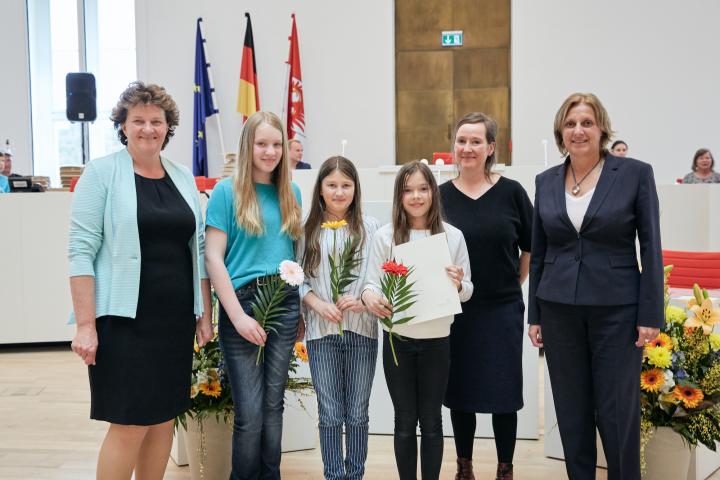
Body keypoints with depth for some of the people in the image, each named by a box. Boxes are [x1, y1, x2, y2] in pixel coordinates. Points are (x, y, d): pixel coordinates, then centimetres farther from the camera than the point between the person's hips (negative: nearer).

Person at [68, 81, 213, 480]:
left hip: (176, 319, 5)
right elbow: (81, 250, -9)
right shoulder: (101, 173, -3)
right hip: (124, 318, -5)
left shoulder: (183, 178, 11)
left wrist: (205, 315, 10)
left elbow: (198, 249, 14)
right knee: (129, 424, -4)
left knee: (164, 418, 10)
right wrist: (85, 324, -15)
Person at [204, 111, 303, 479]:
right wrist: (238, 315, -14)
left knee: (273, 405, 12)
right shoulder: (227, 191, -4)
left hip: (285, 304, 4)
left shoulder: (291, 193, 10)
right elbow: (213, 257, -8)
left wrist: (302, 304, 8)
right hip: (242, 302, -4)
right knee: (250, 412, -2)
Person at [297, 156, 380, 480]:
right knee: (330, 414, 4)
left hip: (362, 330, 0)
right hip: (321, 332, 0)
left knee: (357, 414, 8)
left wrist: (363, 299, -14)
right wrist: (318, 304, -12)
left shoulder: (370, 227, 1)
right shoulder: (307, 230, 3)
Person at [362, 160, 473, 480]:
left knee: (431, 420, 10)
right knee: (405, 421, 10)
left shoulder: (453, 236, 0)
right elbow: (372, 282, -2)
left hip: (437, 340, 0)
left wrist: (459, 285, -18)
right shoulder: (385, 236, -2)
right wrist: (369, 297, -24)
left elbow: (467, 291, 4)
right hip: (398, 340, 0)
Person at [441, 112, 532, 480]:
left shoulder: (511, 192, -4)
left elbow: (531, 248, 6)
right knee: (459, 390, 10)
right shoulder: (441, 195, 0)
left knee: (503, 392, 5)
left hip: (502, 309, -1)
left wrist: (514, 284, 8)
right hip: (456, 309, 1)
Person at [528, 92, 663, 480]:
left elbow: (651, 248, -4)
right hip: (559, 311, 3)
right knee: (571, 410, 11)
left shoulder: (636, 173, -4)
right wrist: (534, 314, 8)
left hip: (616, 309, -3)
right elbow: (538, 253, 10)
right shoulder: (546, 182, 5)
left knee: (618, 412, 3)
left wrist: (651, 314, -9)